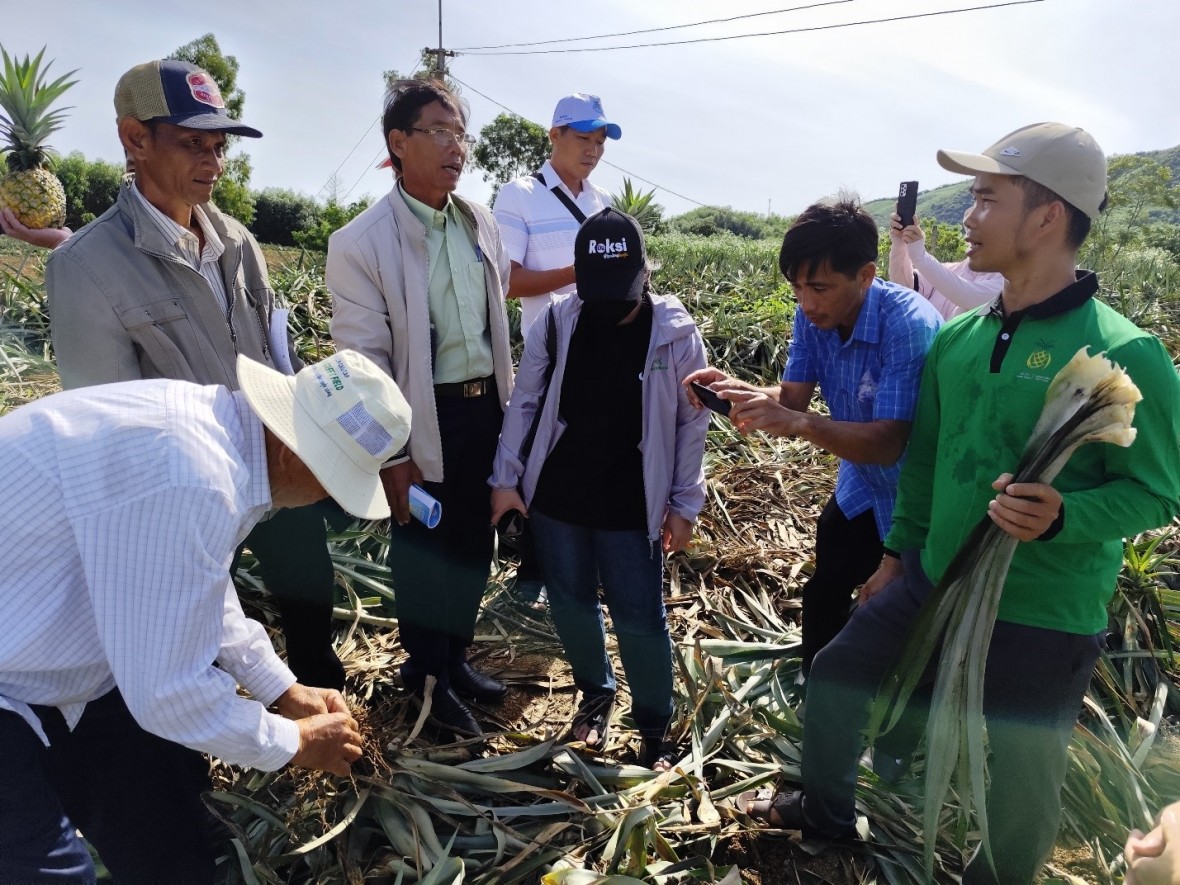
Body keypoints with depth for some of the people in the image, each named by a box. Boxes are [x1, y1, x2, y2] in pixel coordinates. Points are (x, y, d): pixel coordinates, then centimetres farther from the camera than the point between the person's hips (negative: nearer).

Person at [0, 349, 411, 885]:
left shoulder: (212, 419, -5)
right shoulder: (189, 477, -35)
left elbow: (198, 589, 11)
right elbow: (169, 691, -26)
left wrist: (285, 691, 12)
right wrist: (294, 743, -9)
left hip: (44, 658, 9)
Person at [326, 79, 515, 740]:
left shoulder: (482, 223, 4)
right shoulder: (362, 242, -14)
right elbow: (363, 360, -13)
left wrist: (508, 402, 13)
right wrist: (393, 455, -13)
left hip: (487, 407, 6)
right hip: (423, 419, -5)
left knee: (475, 542, 17)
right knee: (423, 551, 11)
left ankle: (457, 656, 40)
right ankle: (429, 675, 34)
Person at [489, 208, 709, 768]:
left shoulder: (676, 334, -10)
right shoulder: (557, 322, -7)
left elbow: (692, 423, -2)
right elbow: (524, 402, 2)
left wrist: (684, 504, -1)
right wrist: (505, 477, 2)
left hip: (630, 507, -2)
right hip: (556, 498, 2)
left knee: (640, 619, 5)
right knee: (570, 606, 16)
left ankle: (655, 726, 28)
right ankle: (596, 692, 42)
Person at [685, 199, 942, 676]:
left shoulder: (910, 325, -33)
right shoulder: (813, 315, -11)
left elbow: (887, 444, -37)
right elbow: (792, 396, -10)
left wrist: (795, 423, -50)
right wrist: (737, 390, -30)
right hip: (858, 492, 8)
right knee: (822, 601, 21)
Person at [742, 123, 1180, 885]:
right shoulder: (958, 338, 1)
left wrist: (1061, 516, -32)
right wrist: (900, 551, 17)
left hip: (1043, 617, -6)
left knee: (1021, 782, 11)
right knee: (836, 675, 18)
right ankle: (827, 809, 46)